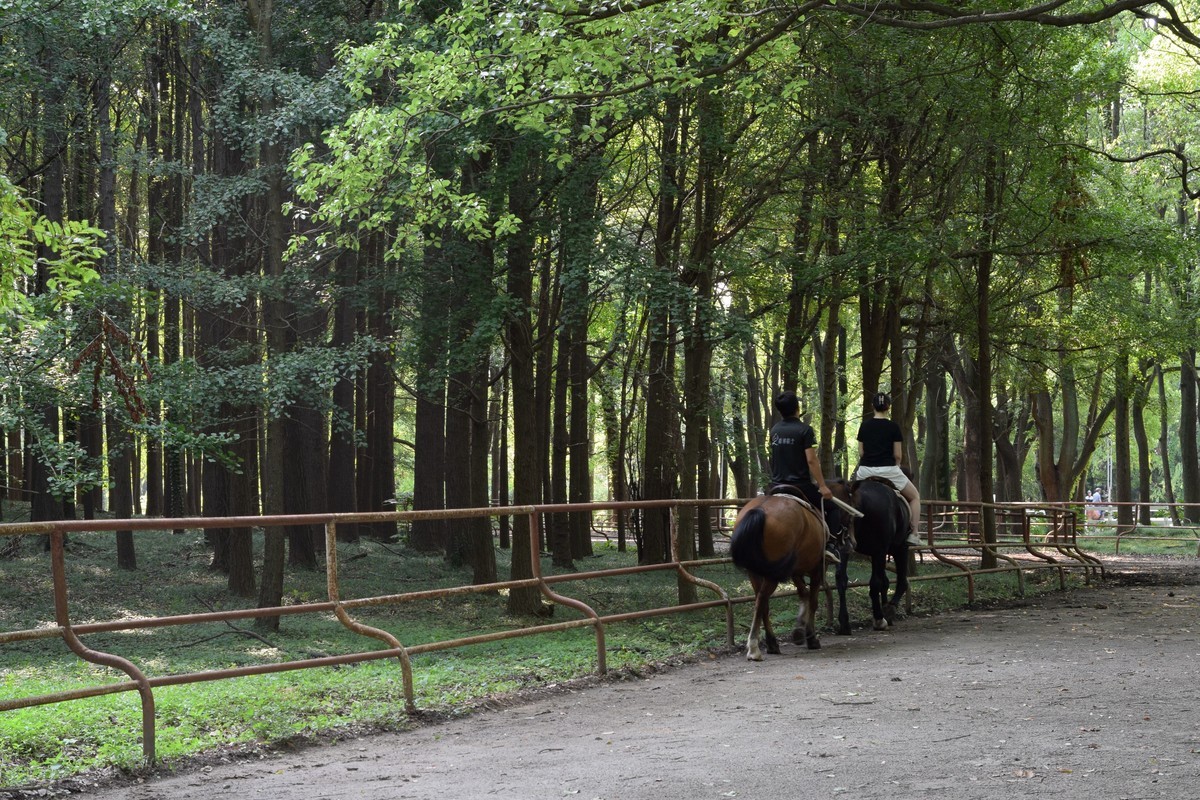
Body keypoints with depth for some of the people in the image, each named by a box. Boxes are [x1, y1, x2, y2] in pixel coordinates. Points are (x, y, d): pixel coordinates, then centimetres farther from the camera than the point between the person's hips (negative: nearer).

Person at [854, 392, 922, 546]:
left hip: (866, 470, 3)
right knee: (915, 496, 16)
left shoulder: (864, 426, 4)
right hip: (888, 469, -3)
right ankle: (913, 534, 6)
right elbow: (898, 455, -5)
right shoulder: (893, 427, -6)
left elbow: (861, 452, 5)